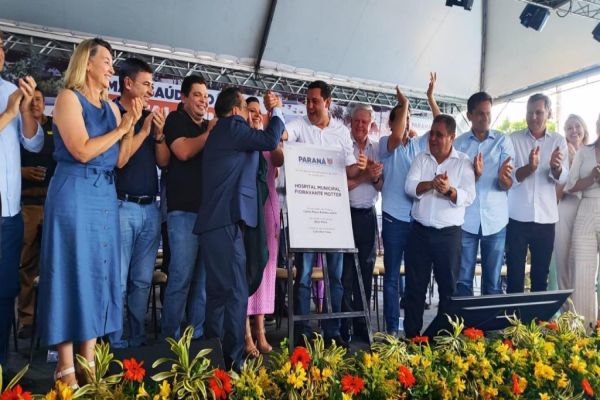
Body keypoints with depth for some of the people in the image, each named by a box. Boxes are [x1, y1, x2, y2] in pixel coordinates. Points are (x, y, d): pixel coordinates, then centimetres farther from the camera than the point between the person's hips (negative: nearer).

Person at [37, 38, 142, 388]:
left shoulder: (111, 107, 15)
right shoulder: (69, 97, -4)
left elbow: (120, 160, 11)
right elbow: (82, 151, -16)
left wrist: (131, 126, 1)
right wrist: (119, 128, -7)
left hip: (105, 196, 7)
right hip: (74, 194, -7)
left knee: (99, 272, 6)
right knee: (72, 271, -4)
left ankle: (88, 361, 15)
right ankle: (66, 367, 6)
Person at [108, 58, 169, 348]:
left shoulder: (150, 117, 15)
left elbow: (164, 162, 11)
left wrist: (158, 134, -4)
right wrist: (142, 131, -10)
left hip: (150, 208, 6)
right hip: (122, 206, -6)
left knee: (142, 281, 9)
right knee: (118, 281, -4)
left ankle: (137, 341, 18)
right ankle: (115, 344, 7)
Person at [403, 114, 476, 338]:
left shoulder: (463, 162, 0)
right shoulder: (421, 159, 7)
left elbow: (469, 197, -9)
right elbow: (409, 187, -7)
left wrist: (449, 190, -29)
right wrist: (431, 184, -25)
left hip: (449, 234, -2)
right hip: (419, 231, 2)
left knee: (448, 286, 8)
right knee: (415, 285, 7)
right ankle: (411, 334, 19)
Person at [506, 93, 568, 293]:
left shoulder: (559, 141, 6)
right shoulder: (514, 139, 1)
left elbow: (562, 178, -5)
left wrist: (556, 167, -28)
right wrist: (530, 167, -26)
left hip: (546, 217, 2)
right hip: (517, 217, -2)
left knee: (541, 273, 10)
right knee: (515, 273, 1)